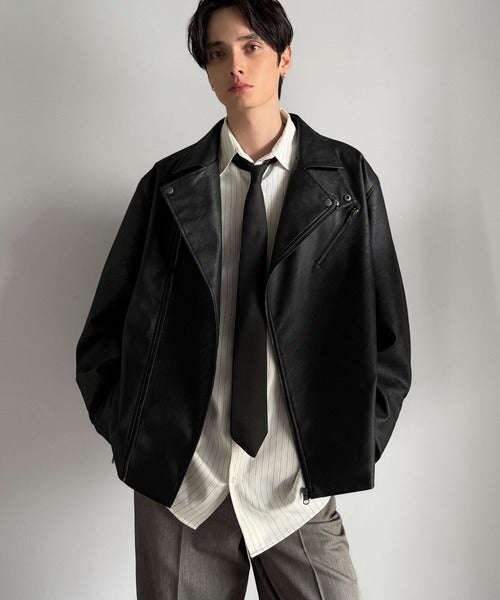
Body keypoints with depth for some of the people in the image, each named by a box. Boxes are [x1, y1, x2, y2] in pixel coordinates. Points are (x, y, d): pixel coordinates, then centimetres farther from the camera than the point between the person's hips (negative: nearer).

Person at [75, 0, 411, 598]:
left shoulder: (349, 178, 3)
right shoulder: (167, 185, 4)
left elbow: (387, 337, 5)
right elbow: (102, 334, 8)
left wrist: (350, 449, -3)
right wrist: (133, 438, -1)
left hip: (300, 492, 0)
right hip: (177, 489, 1)